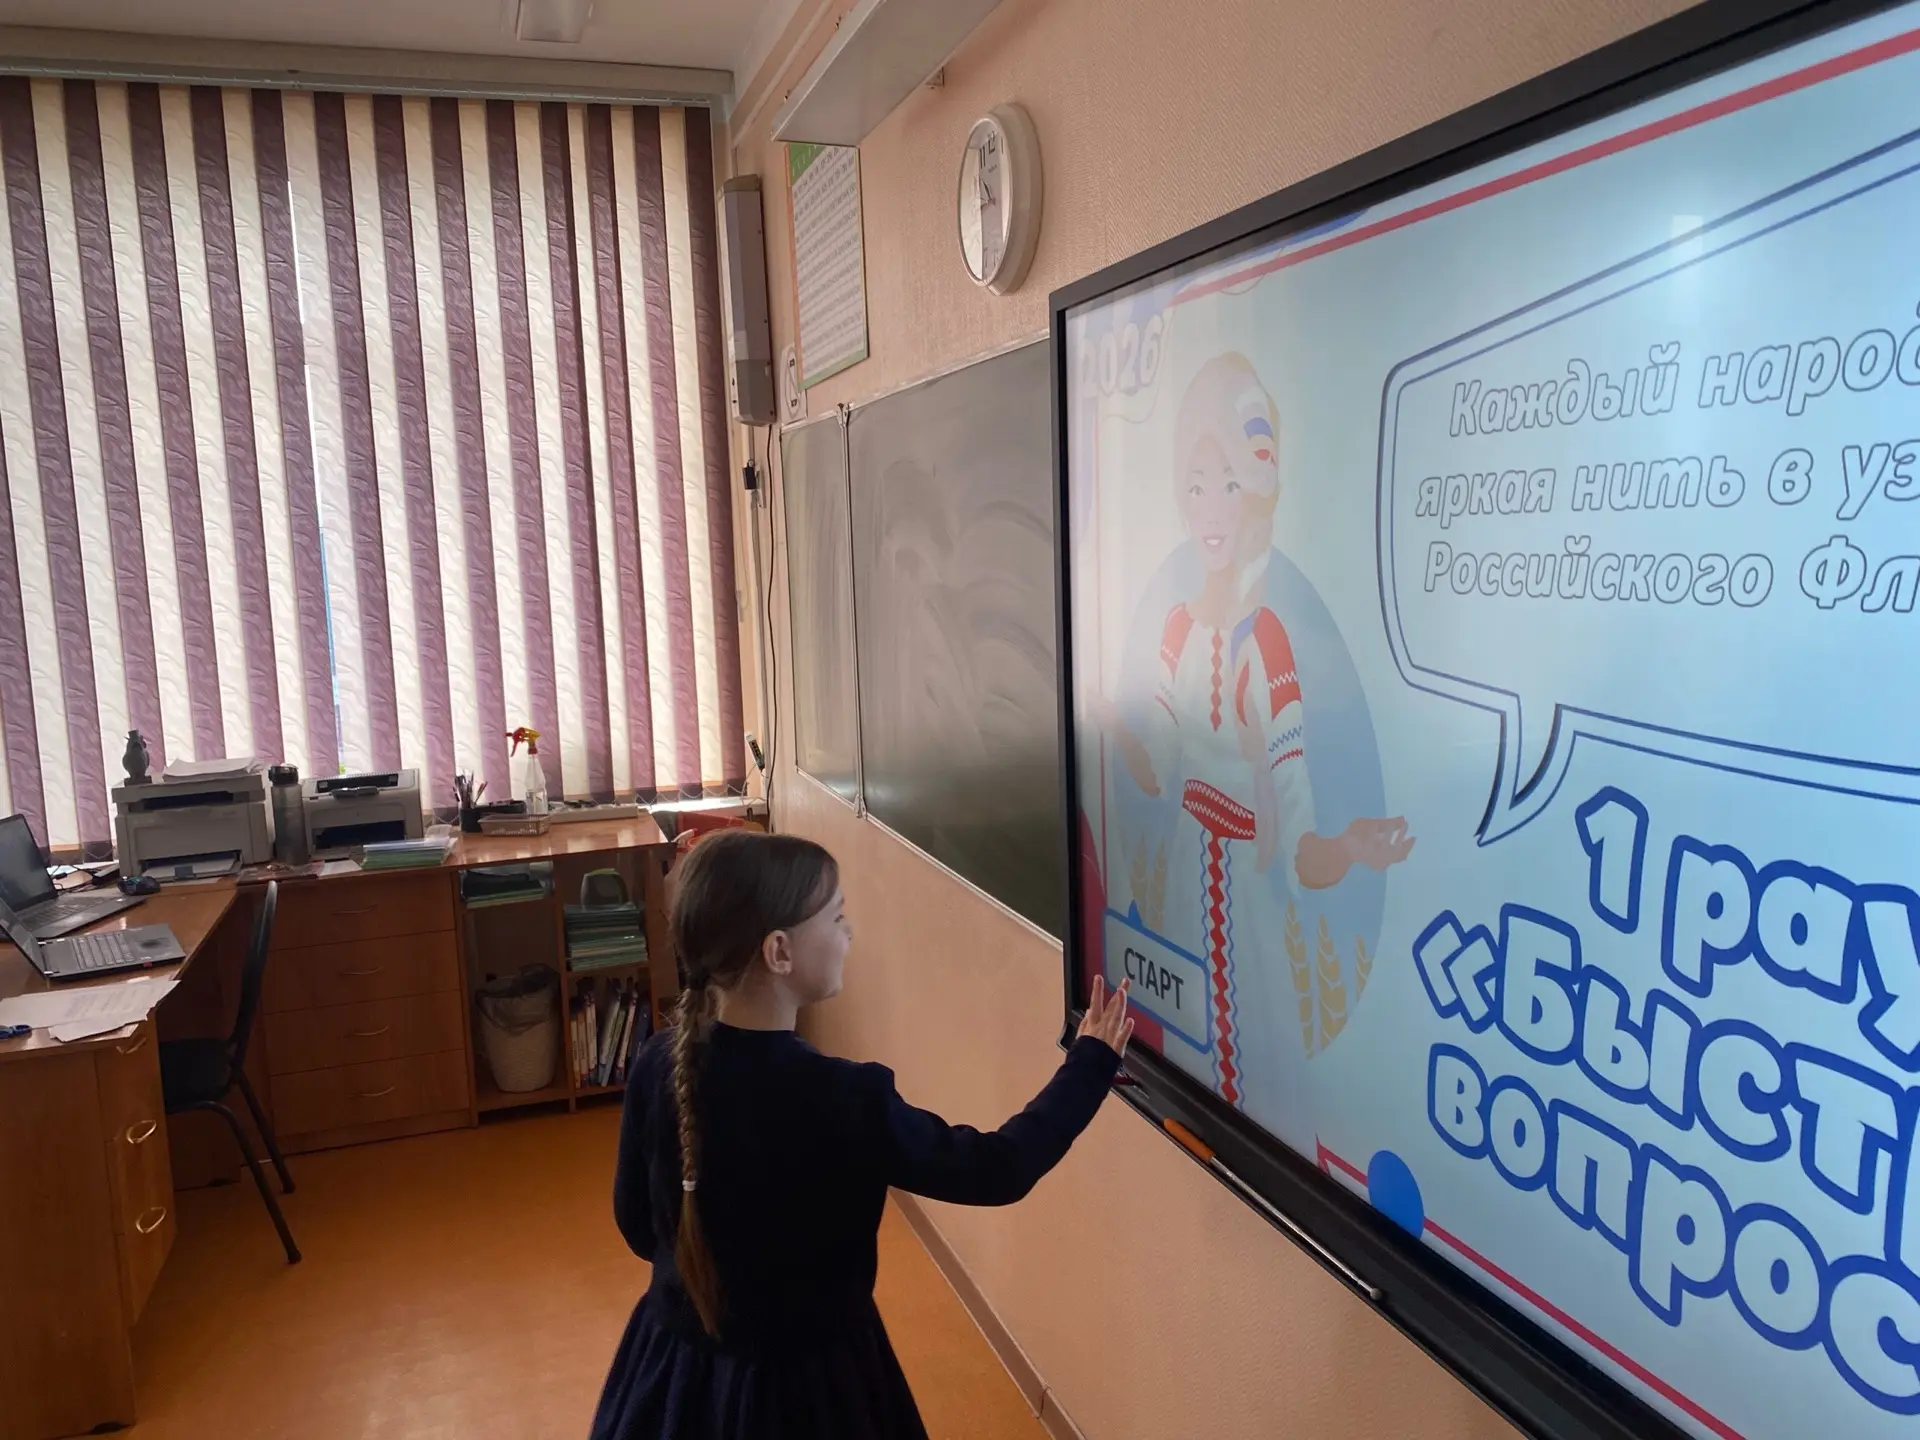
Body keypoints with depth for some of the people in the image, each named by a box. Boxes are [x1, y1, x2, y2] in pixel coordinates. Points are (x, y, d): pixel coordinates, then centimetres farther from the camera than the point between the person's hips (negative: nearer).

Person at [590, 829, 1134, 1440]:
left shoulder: (658, 1065, -14)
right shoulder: (844, 1099, -29)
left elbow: (637, 1226, 0)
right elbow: (994, 1171, -17)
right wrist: (1091, 1060, -6)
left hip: (675, 1367, 4)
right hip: (805, 1383, -4)